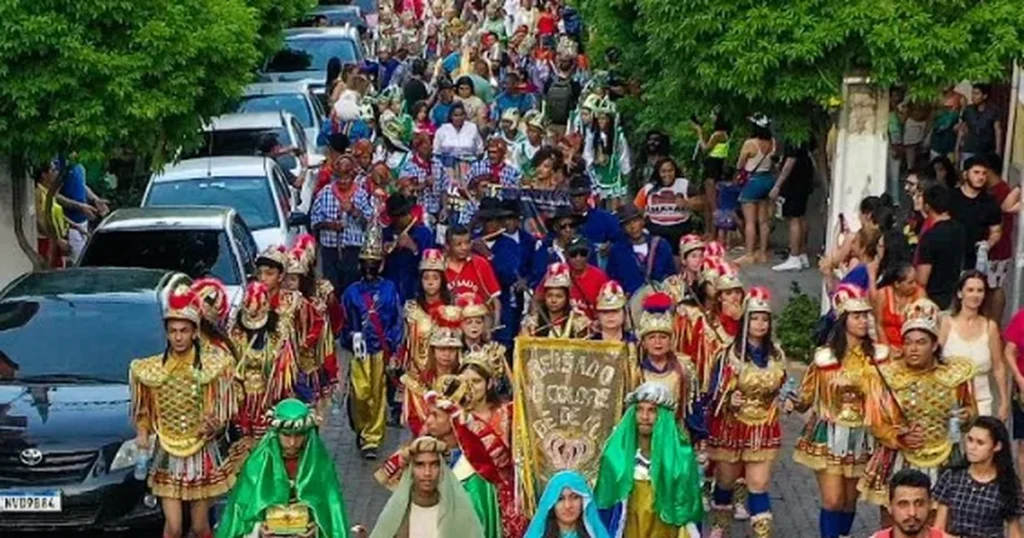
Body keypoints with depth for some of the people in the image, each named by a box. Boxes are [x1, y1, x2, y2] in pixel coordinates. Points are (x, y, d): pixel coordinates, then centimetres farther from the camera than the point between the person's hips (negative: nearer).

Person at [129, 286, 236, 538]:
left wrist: (216, 425, -23)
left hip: (203, 456, -1)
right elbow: (143, 412, 8)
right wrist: (142, 433, -11)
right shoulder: (150, 369, -2)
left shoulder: (211, 366, -6)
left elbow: (222, 412, -2)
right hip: (167, 455, 1)